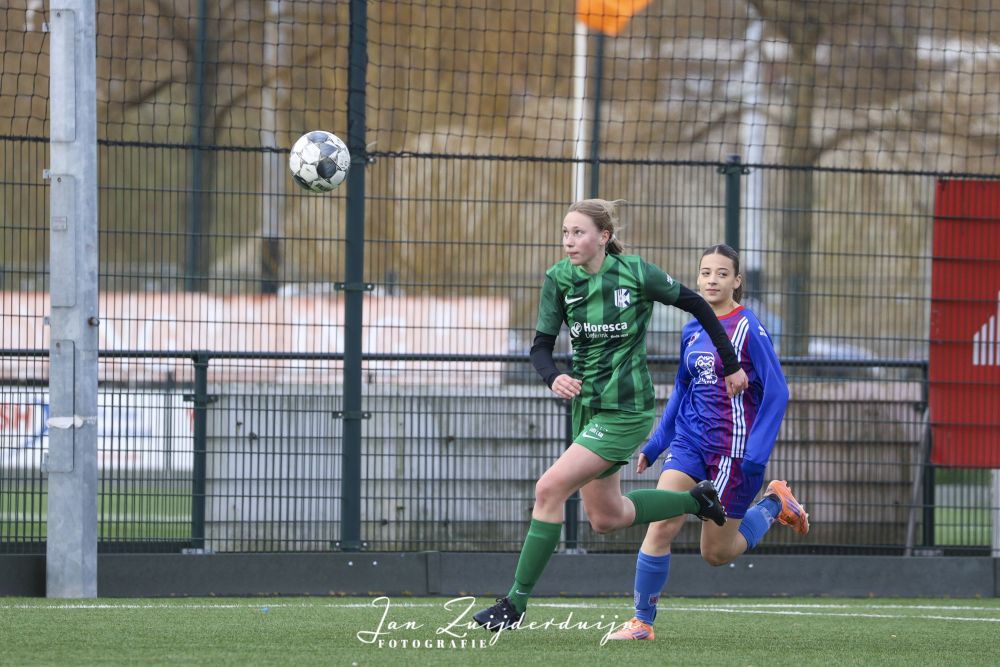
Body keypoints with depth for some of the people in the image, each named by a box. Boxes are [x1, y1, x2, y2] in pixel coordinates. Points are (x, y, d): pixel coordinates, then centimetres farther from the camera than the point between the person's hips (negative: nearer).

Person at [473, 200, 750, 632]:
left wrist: (732, 365, 5)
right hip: (587, 407, 7)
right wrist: (553, 378, -28)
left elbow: (695, 305, -1)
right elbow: (541, 345, -4)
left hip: (626, 411, -7)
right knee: (606, 518, 16)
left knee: (549, 488, -17)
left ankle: (516, 604, -9)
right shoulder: (559, 279, -4)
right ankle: (695, 500, 39)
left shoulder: (637, 274, -15)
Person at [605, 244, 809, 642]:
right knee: (661, 524, -14)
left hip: (732, 447, -5)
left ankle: (775, 505, 29)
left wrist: (756, 456, -18)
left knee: (716, 552, 5)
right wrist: (654, 445, 18)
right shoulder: (692, 332, 8)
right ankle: (642, 622, -7)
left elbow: (776, 392, -12)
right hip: (690, 441, 5)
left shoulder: (749, 329, -11)